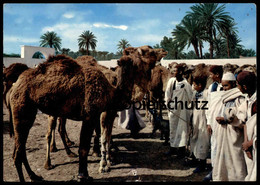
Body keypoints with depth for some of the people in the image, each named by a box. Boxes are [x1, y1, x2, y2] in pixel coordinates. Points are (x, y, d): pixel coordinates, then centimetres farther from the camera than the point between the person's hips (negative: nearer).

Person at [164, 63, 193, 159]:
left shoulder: (186, 84, -14)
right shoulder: (171, 80, 0)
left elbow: (190, 98, -7)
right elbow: (168, 93, 6)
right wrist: (167, 103, -1)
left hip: (182, 110, -5)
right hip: (172, 109, 5)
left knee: (182, 128, 1)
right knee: (172, 128, 12)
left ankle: (181, 148, 11)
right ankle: (173, 147, 25)